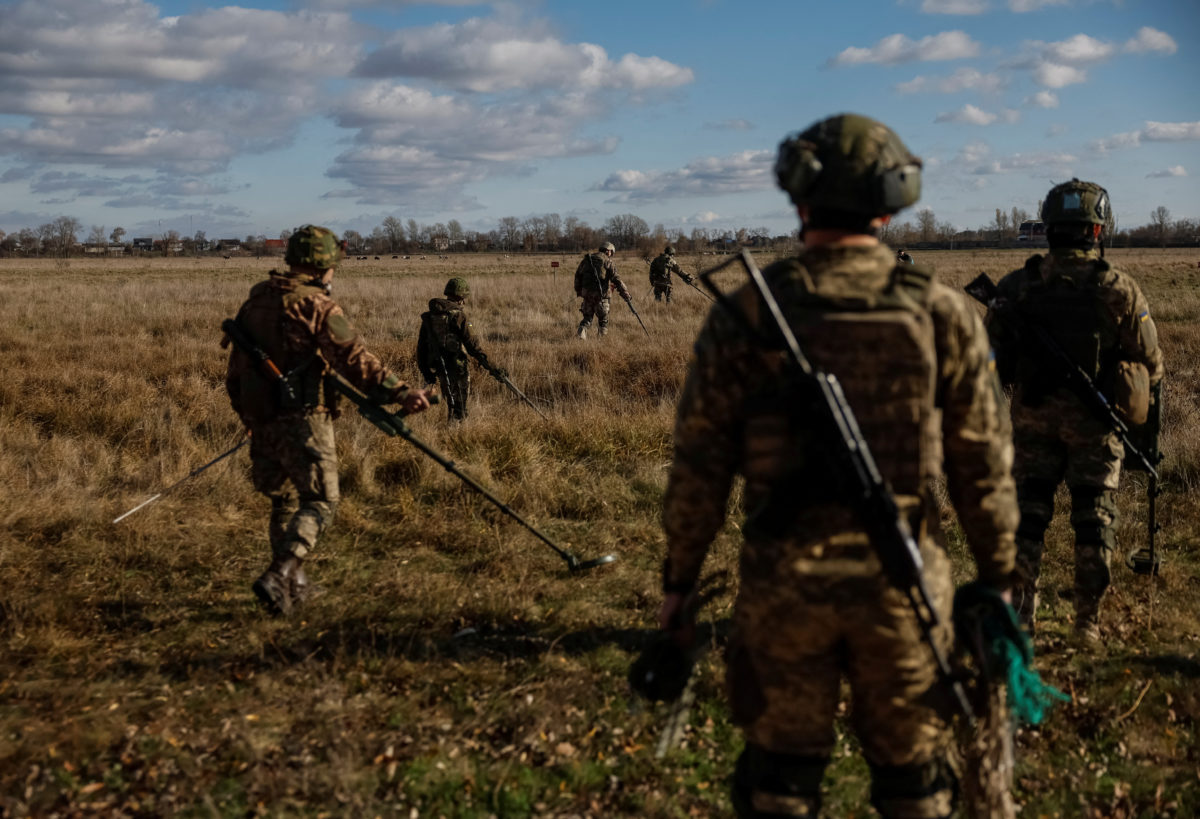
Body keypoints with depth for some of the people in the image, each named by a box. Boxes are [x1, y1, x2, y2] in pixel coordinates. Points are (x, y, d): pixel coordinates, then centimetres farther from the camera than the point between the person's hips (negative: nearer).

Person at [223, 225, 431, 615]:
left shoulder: (255, 300, 13)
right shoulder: (317, 305, -10)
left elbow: (235, 367, 19)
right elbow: (353, 358, -22)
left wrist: (247, 414, 31)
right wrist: (399, 392, -27)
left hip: (261, 418, 7)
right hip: (302, 418, -7)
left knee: (285, 500, 19)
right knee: (319, 502, -1)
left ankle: (293, 583, 25)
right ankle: (278, 575, -17)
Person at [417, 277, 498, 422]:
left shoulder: (428, 316, 8)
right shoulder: (458, 315, -12)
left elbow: (421, 346, 10)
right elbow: (471, 343, -15)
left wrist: (425, 370, 17)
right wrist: (487, 365, -11)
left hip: (437, 366, 6)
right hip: (456, 365, -6)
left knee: (451, 400, 21)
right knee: (459, 406, 4)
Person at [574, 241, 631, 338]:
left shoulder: (587, 259, 11)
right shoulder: (608, 261, -4)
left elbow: (578, 275, 16)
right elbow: (616, 279, -10)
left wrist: (578, 291, 27)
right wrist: (626, 294, -9)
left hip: (586, 293, 4)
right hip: (600, 294, -4)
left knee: (587, 317, 14)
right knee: (603, 319, 11)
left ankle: (582, 329, -10)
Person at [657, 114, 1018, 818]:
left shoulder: (746, 315, -6)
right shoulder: (942, 313, -4)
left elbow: (699, 461, -3)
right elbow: (984, 464, 0)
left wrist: (679, 580, 7)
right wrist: (998, 580, 11)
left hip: (783, 575, 0)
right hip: (902, 575, 1)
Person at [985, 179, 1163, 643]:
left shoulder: (1016, 287, -5)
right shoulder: (1119, 290, -10)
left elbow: (993, 360, 0)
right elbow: (1151, 363, -3)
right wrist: (1137, 387, 18)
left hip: (1033, 417, 2)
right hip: (1094, 422, -1)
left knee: (1028, 510, 12)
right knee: (1095, 517, 8)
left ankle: (1020, 611, 13)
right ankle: (1088, 620, 13)